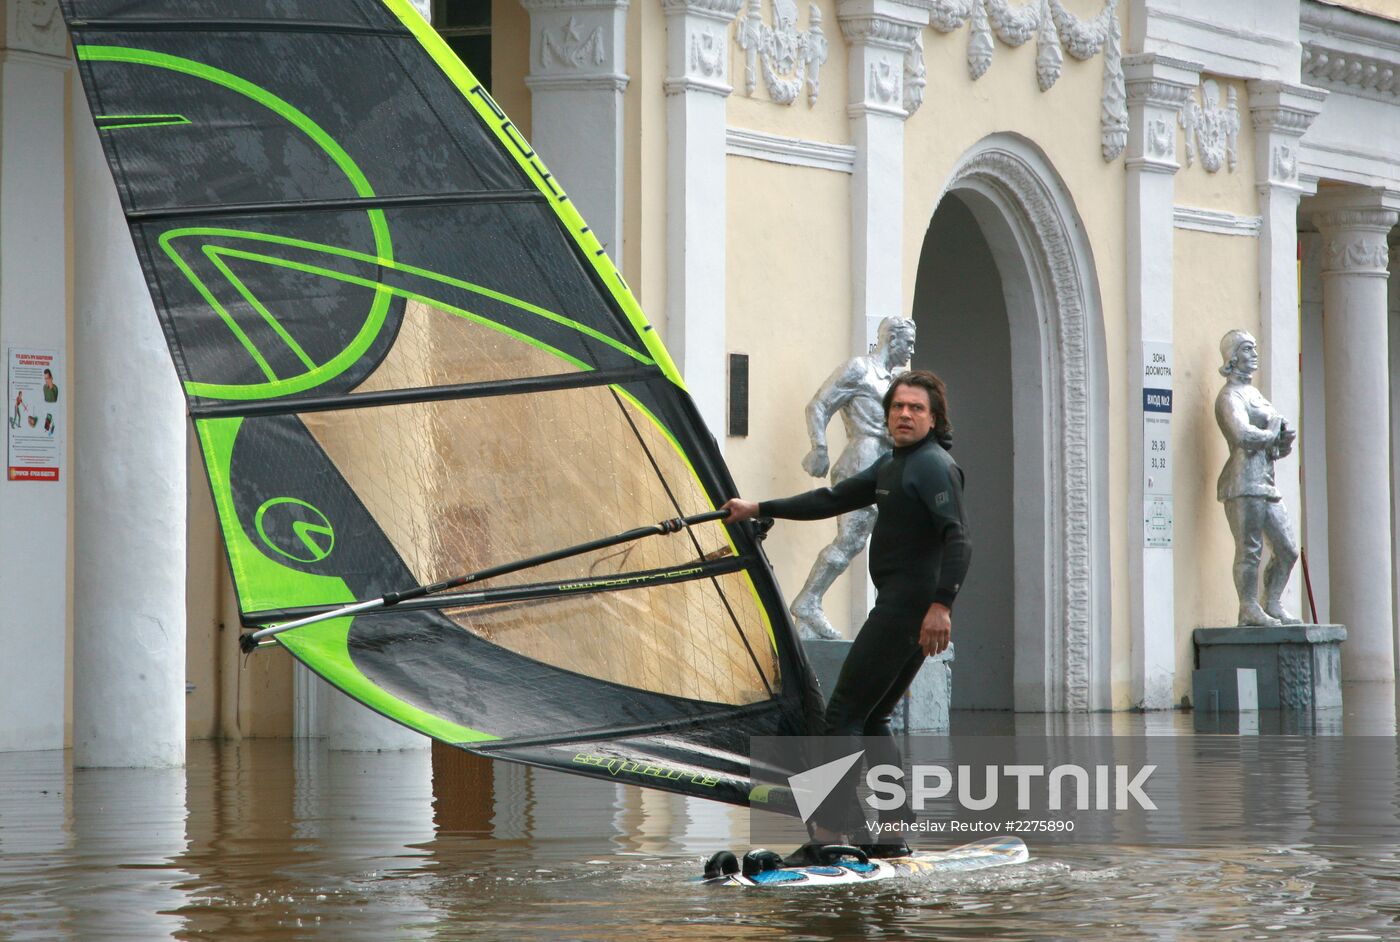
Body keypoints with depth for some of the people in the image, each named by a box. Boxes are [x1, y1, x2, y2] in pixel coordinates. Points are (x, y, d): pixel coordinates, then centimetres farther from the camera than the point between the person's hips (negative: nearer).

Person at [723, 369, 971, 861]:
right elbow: (834, 499, 28)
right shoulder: (891, 466, 19)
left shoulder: (933, 466, -12)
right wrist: (760, 509, 30)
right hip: (897, 605, 10)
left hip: (910, 607, -10)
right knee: (871, 717, 13)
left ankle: (829, 834, -12)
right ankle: (892, 834, 12)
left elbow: (958, 537, -23)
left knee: (844, 713, -9)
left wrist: (942, 603, -33)